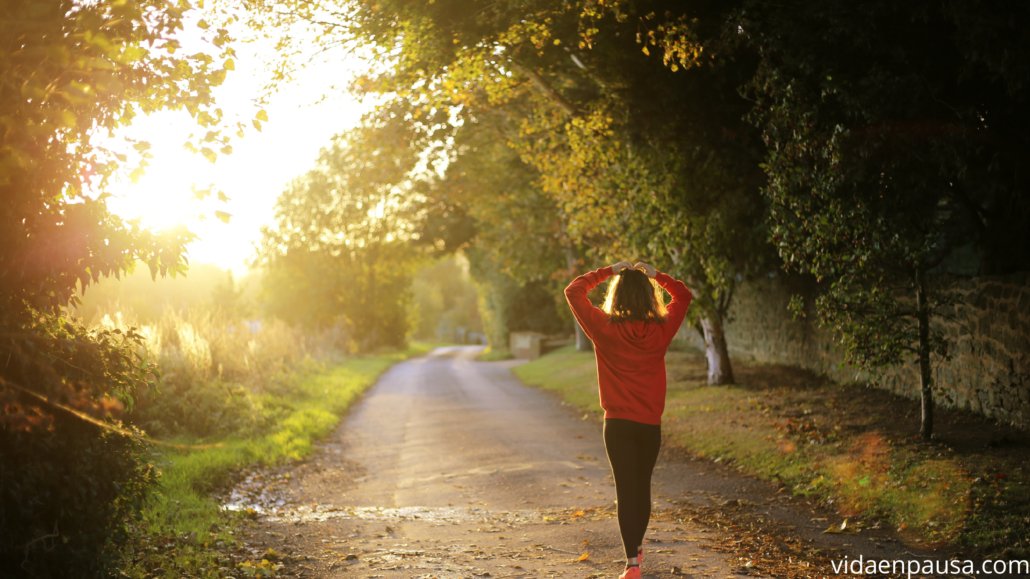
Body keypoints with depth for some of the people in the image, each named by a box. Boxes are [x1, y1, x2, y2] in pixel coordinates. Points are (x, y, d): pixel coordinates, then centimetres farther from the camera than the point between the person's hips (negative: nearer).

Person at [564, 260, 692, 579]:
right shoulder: (661, 329, -4)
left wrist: (607, 272, 4)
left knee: (626, 489, -1)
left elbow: (573, 291, 1)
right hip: (651, 424, 2)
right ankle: (637, 546, 37)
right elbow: (684, 295, 13)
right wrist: (656, 275, 9)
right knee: (643, 486, 18)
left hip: (618, 423, -2)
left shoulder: (604, 328, -10)